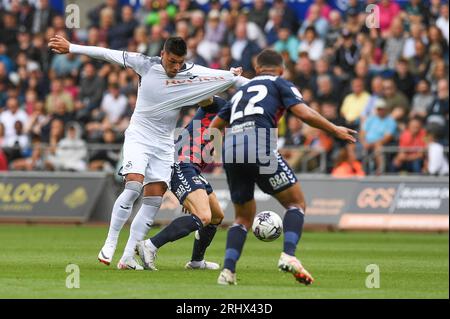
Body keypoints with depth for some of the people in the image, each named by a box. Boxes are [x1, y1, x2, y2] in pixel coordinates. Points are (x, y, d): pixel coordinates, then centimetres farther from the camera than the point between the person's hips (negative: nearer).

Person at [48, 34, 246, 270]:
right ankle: (110, 243, -13)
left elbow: (227, 77, -3)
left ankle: (128, 258, 1)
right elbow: (107, 54, -5)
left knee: (154, 200, -3)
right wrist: (71, 48, -3)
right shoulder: (146, 65, -9)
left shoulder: (193, 74, -5)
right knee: (133, 186, -24)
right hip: (138, 136, -3)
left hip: (164, 145, 3)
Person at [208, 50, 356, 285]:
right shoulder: (280, 84, 16)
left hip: (230, 150, 5)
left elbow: (213, 127, 34)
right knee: (296, 203, 9)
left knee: (244, 216, 19)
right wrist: (335, 131, 13)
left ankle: (228, 270, 1)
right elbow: (304, 114, 1)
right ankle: (288, 255, -13)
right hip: (259, 146, -5)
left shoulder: (241, 91, 32)